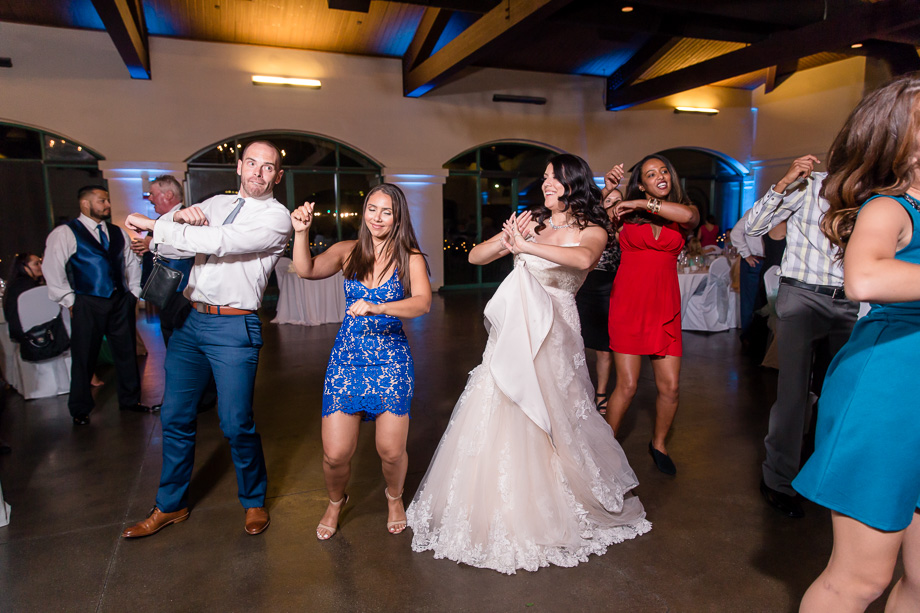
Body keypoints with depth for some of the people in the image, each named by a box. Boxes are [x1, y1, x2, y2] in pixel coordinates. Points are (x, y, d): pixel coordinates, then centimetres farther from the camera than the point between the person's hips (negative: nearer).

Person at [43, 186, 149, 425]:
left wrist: (133, 292, 13)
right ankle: (80, 410, 19)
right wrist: (70, 301, -7)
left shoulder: (119, 233, 13)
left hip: (120, 302, 4)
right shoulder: (65, 233, -2)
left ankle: (130, 399, 24)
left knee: (127, 352, 9)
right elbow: (52, 269, -5)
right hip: (87, 305, -4)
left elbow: (133, 264, 21)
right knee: (84, 358, 4)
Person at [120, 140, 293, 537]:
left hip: (234, 328, -6)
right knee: (175, 418, 12)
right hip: (189, 321, 6)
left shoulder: (276, 216, -5)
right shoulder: (215, 204, 15)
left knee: (236, 424, -2)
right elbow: (164, 243, 10)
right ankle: (171, 505, 30)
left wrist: (154, 225, -11)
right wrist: (178, 217, -12)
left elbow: (219, 242, -18)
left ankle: (254, 501, 22)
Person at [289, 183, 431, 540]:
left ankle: (394, 497, 37)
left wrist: (377, 307, -34)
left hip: (391, 360, -1)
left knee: (391, 451, 0)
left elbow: (423, 303, -19)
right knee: (335, 454, 0)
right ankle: (336, 501, 35)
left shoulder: (410, 258, -4)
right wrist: (301, 232, -24)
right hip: (346, 359, 2)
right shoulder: (348, 252, 4)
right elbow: (306, 270, -9)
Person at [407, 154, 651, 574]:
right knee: (498, 417, 5)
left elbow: (583, 259, -26)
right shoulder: (531, 222, 10)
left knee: (550, 423, 3)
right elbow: (475, 257, 9)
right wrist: (506, 239, -9)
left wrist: (524, 244, -24)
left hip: (553, 334, -4)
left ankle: (546, 514, 27)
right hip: (513, 330, 4)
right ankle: (497, 508, 25)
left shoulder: (591, 230, 0)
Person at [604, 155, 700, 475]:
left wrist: (643, 204, -11)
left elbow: (689, 215, -15)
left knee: (670, 386, 2)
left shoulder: (682, 214, 9)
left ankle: (658, 443, 29)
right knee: (627, 385, -6)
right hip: (628, 304, -2)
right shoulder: (626, 213, 5)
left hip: (665, 307, 3)